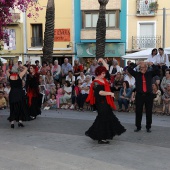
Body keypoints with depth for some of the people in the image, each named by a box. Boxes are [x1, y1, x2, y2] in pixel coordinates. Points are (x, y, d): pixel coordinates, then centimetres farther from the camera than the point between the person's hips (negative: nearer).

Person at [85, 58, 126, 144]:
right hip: (101, 102, -10)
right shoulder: (96, 83, -16)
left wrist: (102, 61, 10)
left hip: (106, 102, 10)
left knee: (108, 117, 15)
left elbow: (107, 68, 18)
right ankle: (101, 138, 1)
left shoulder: (103, 79, 9)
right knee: (103, 118, -6)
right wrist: (110, 93, -28)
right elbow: (100, 92, -28)